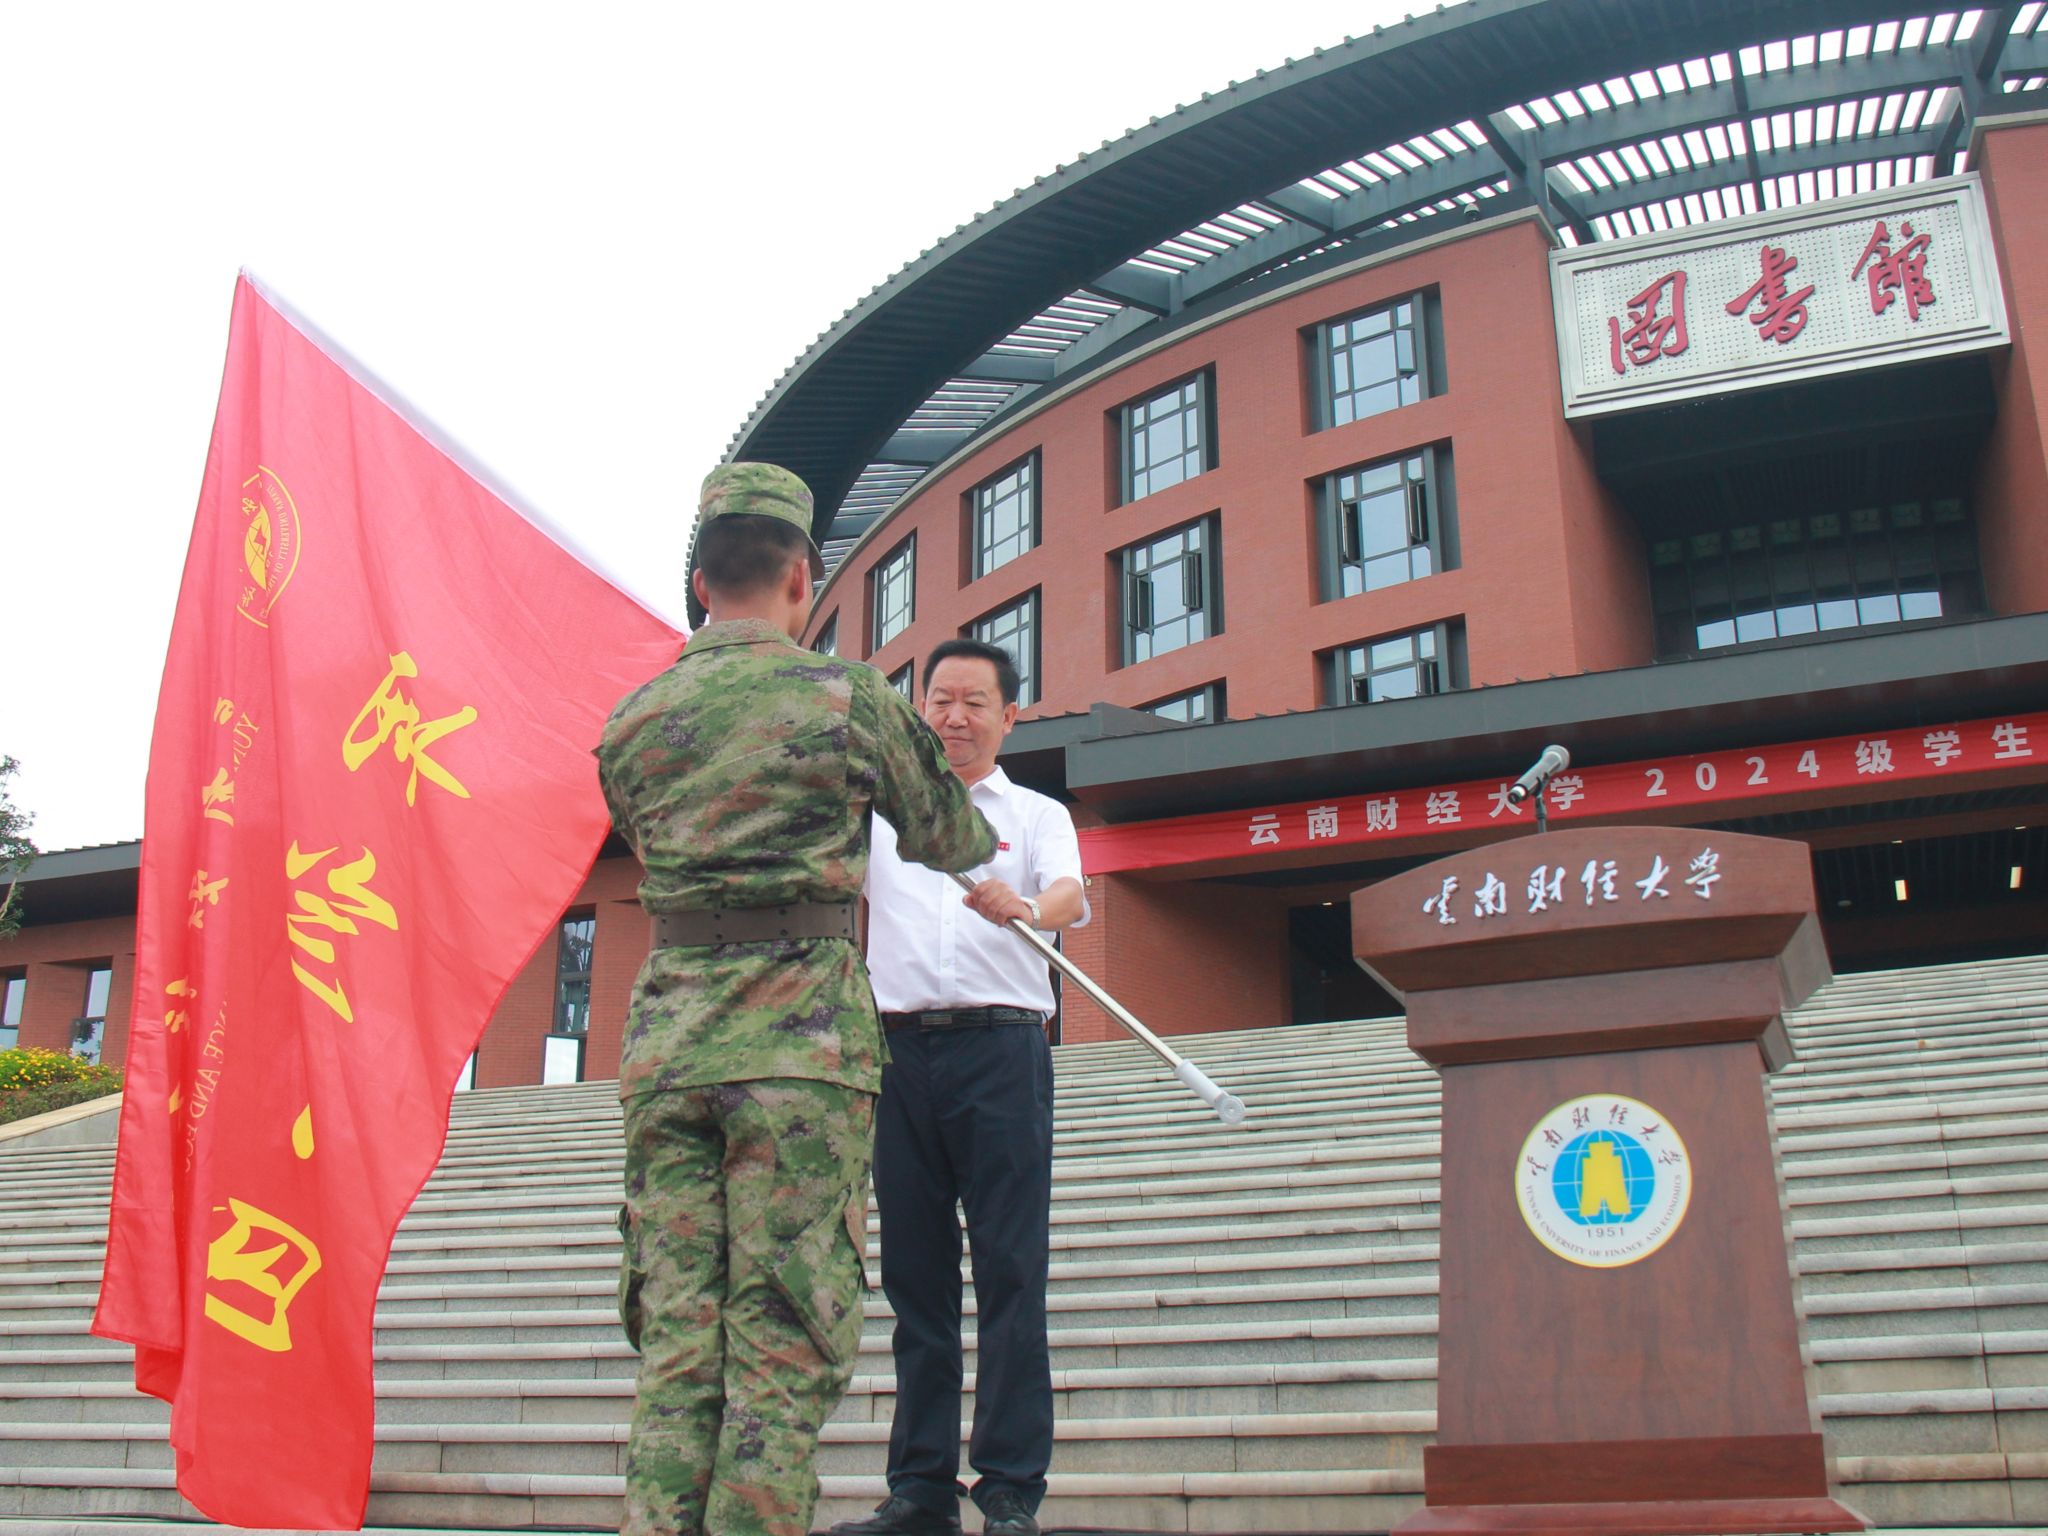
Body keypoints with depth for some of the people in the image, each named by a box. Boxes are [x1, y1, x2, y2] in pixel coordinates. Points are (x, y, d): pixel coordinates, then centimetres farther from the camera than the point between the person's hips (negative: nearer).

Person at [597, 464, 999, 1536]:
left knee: (674, 1347, 8)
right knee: (782, 1354, -2)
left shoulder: (633, 720, 10)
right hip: (800, 1043, -4)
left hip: (666, 1036, 5)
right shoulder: (845, 697, -2)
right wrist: (983, 841, 36)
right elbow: (947, 836, 13)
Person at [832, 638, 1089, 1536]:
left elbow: (1068, 896, -7)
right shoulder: (881, 809, 19)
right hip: (901, 1049, 3)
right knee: (914, 1273, 5)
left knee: (1009, 1270, -5)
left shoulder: (1037, 815, 12)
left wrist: (1025, 908, -31)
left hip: (1000, 1046, -2)